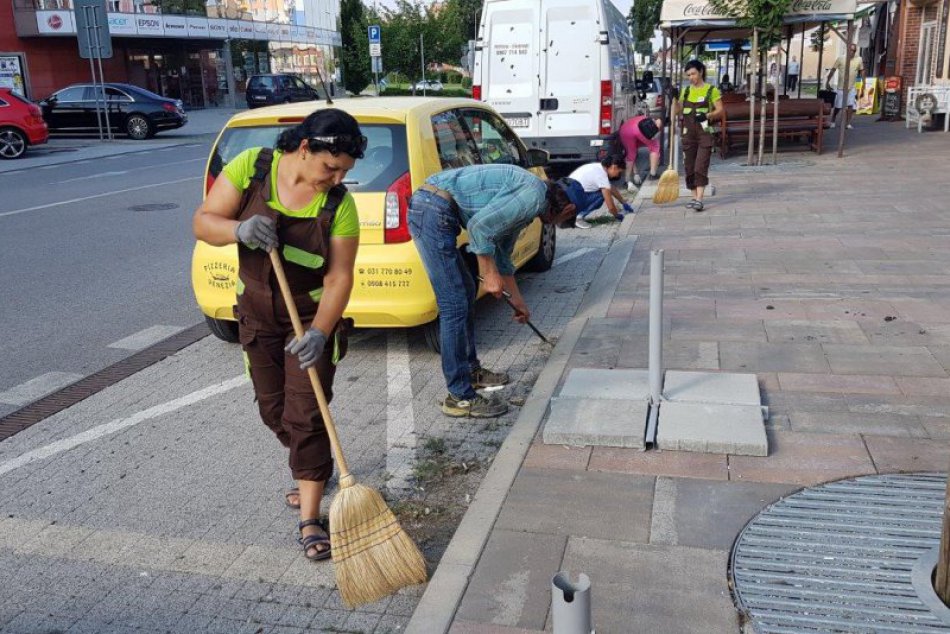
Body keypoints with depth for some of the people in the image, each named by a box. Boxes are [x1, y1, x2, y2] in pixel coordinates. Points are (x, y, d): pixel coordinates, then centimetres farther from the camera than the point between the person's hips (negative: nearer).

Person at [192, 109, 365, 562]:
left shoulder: (339, 204, -18)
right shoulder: (251, 167, -14)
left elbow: (338, 277, -18)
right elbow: (203, 222, -12)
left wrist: (319, 331, -31)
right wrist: (239, 229, -34)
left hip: (313, 317, -3)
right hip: (256, 314, 3)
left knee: (305, 415, -7)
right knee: (273, 408, 16)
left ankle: (309, 519, 2)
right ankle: (311, 469, 43)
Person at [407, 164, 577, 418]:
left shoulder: (523, 207, 22)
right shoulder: (534, 195, -8)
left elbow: (502, 255, 34)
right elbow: (480, 226, -18)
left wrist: (517, 300, 42)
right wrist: (490, 276, -9)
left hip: (434, 211, 11)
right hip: (433, 210, -11)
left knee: (466, 292, 21)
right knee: (455, 305, -8)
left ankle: (471, 370, 34)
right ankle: (460, 397, -2)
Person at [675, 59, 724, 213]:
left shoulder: (711, 90, -1)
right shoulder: (685, 90, 12)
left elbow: (720, 110, -4)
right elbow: (677, 111, 9)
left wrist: (707, 115, -21)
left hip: (705, 132, -5)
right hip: (688, 132, 5)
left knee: (701, 167, -12)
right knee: (689, 167, 6)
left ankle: (699, 199, -16)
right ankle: (694, 197, 16)